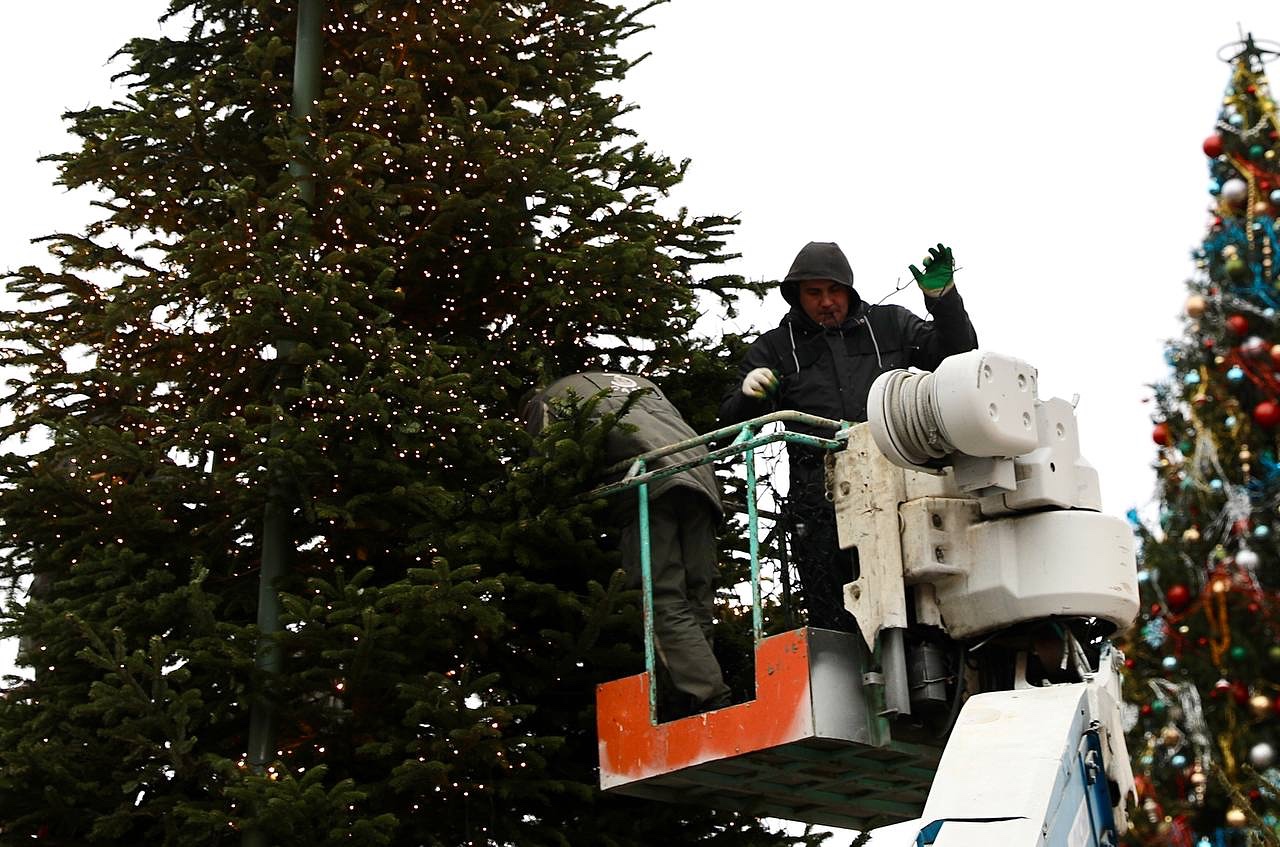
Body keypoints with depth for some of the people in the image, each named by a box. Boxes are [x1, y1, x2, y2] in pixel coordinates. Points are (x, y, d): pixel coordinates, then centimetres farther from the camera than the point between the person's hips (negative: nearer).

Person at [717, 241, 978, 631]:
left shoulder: (889, 324, 20)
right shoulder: (775, 348, 18)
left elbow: (956, 352, 20)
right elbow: (732, 422, 16)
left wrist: (943, 298, 3)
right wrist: (748, 393, -7)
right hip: (821, 500, 0)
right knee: (833, 621, -5)